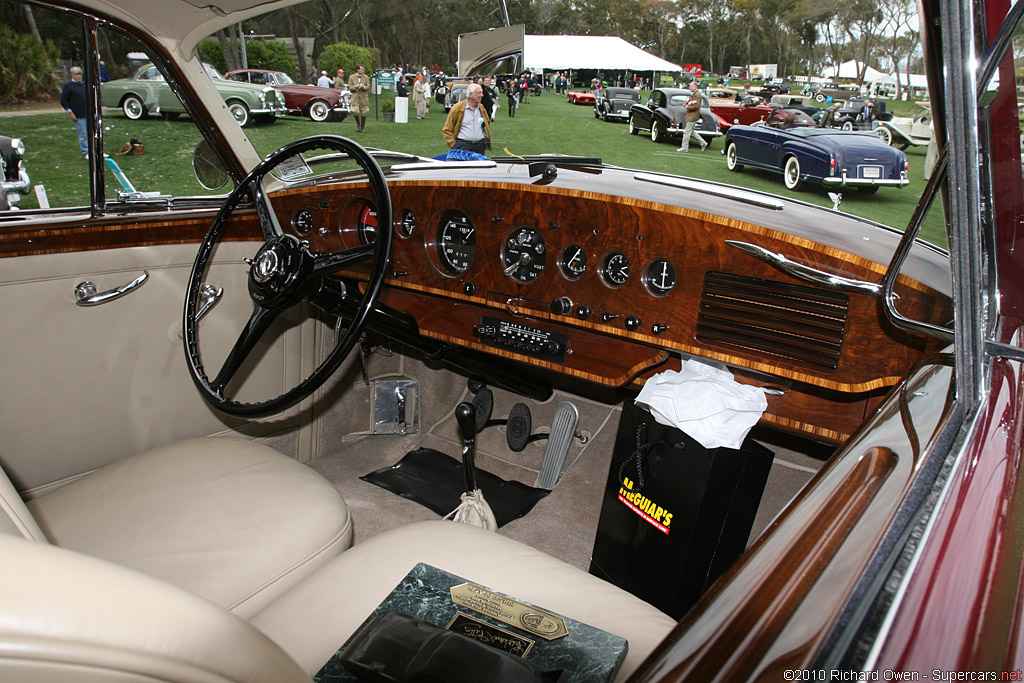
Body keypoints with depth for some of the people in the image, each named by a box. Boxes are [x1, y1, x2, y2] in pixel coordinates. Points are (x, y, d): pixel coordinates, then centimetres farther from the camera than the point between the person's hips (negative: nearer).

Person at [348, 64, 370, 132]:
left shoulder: (366, 77, 7)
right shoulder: (351, 77, 3)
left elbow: (368, 87, 5)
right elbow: (350, 87, 2)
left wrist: (363, 87, -16)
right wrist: (356, 86, -15)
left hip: (364, 97, 2)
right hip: (355, 97, -1)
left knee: (364, 113, 2)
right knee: (355, 112, -14)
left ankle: (363, 127, 18)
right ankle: (358, 125, 11)